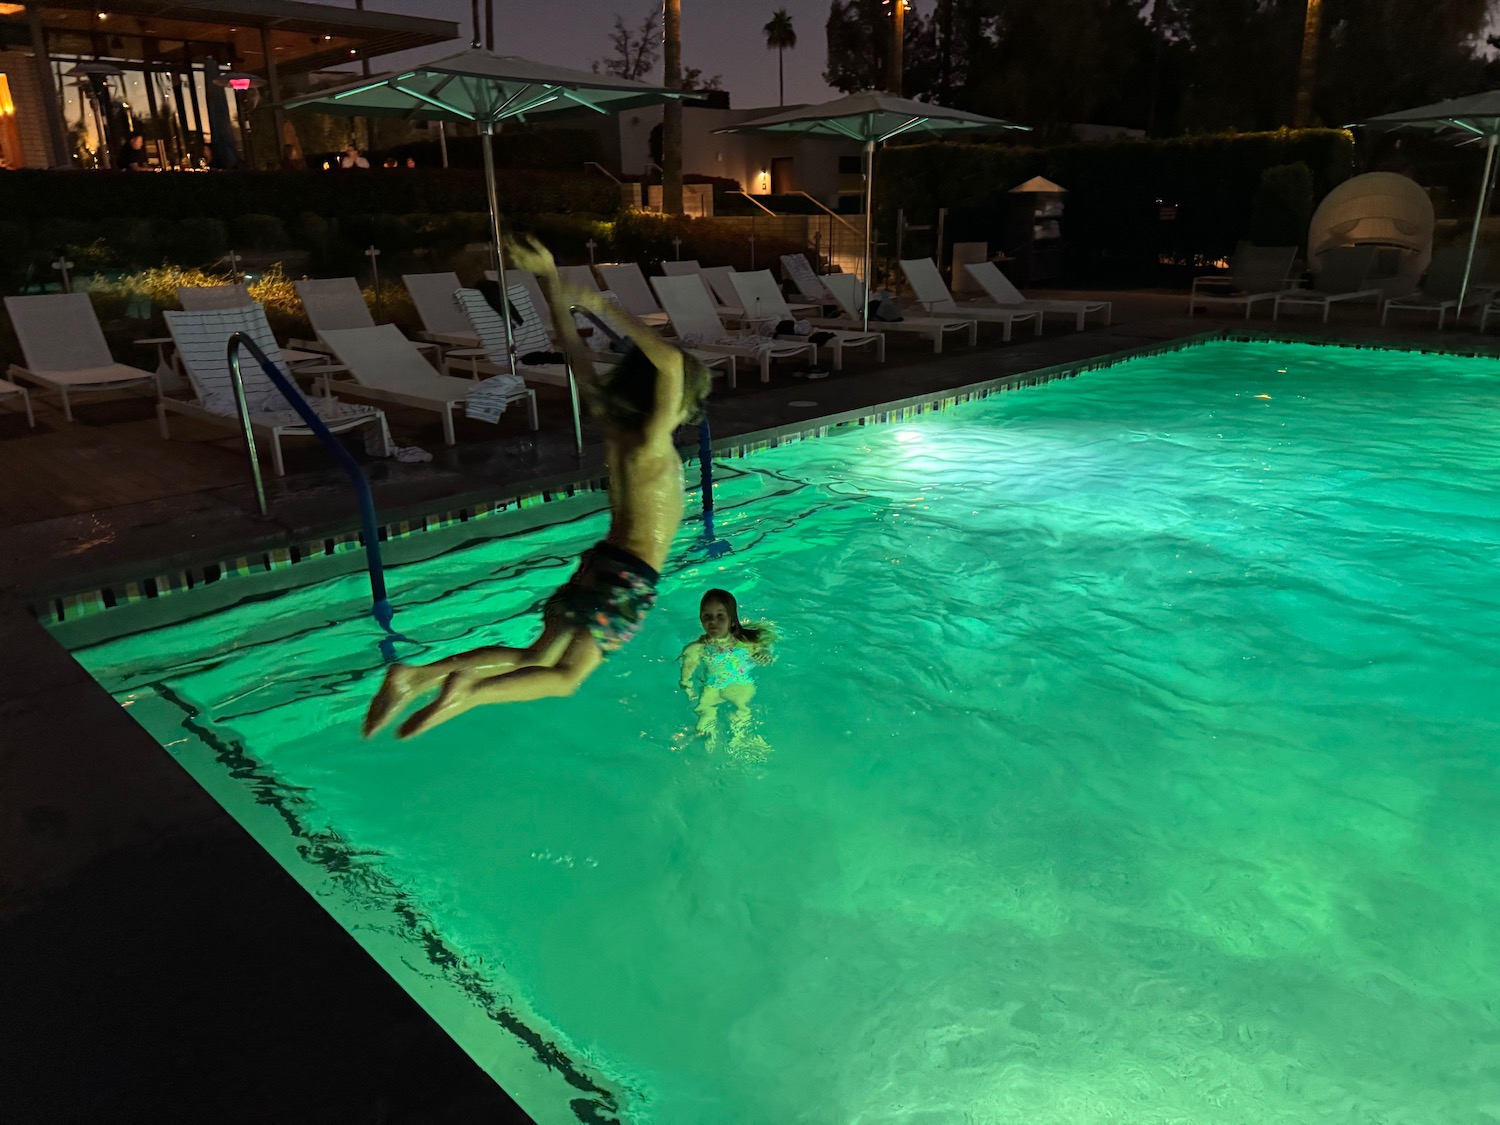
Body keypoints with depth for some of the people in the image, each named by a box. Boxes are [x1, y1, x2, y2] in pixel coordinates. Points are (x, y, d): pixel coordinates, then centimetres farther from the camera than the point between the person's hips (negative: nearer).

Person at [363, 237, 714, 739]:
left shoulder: (612, 425, 3)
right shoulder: (652, 444, -19)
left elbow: (573, 348, 6)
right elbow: (670, 360, -33)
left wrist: (550, 277, 12)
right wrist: (606, 309, -26)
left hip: (600, 561, 8)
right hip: (630, 577, -7)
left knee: (536, 658, 12)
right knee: (566, 675, 1)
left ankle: (420, 674, 2)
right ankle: (469, 692, -18)